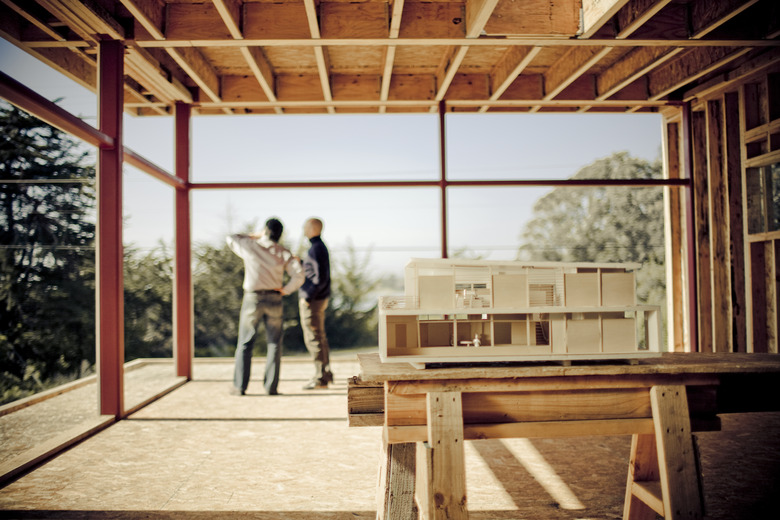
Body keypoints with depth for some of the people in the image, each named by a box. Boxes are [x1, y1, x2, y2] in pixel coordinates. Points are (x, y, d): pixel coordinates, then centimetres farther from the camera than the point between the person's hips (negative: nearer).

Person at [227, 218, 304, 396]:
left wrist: (254, 236, 25)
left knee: (245, 343, 8)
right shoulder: (283, 252, 0)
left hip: (252, 299, 0)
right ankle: (271, 386, 3)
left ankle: (239, 386, 8)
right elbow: (299, 276, -10)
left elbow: (231, 239, 21)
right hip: (274, 300, 1)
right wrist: (285, 290, 3)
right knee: (274, 343, 8)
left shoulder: (250, 246, -2)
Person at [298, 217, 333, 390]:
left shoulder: (316, 249, -18)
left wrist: (307, 297, -19)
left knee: (313, 339, -5)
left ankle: (321, 378, 0)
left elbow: (320, 278, -24)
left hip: (312, 300, -10)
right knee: (319, 337, 15)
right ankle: (326, 374, 22)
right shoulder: (321, 247, 13)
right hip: (319, 299, 10)